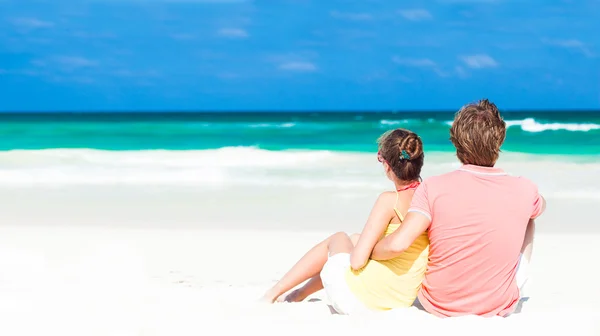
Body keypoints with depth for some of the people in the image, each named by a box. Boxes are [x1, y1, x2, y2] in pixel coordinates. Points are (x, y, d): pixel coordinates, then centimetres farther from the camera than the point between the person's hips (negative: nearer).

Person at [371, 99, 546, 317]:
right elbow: (540, 205, 14)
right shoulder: (524, 191, -11)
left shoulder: (433, 188, -17)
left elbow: (397, 245, -25)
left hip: (438, 306, 0)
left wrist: (369, 254, -3)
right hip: (500, 308, 1)